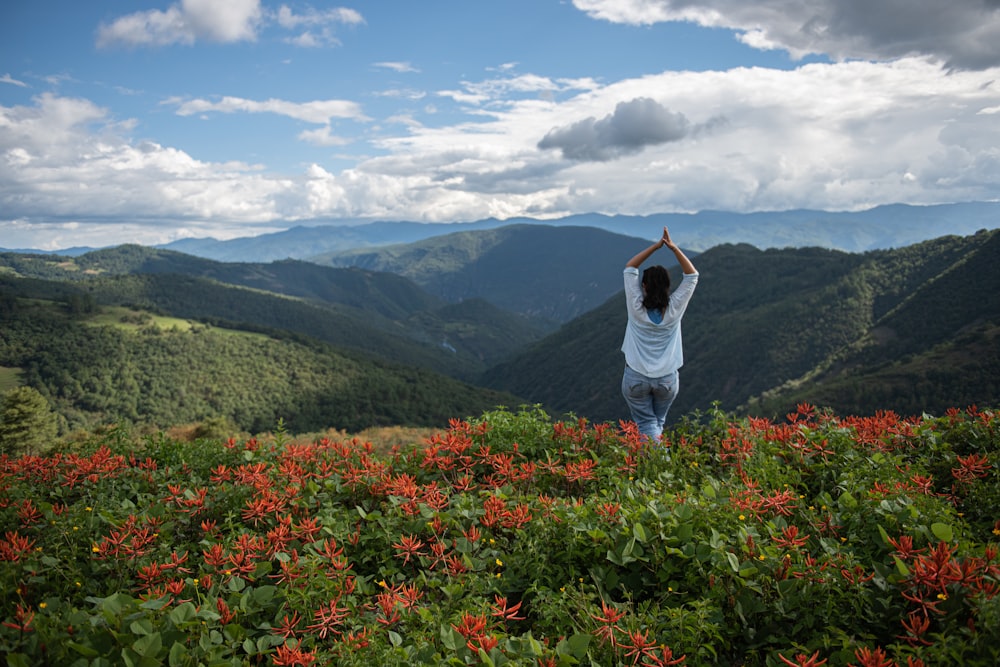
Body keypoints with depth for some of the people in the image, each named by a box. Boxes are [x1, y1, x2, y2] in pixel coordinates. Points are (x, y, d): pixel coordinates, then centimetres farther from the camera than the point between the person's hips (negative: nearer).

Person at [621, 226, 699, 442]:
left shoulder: (636, 306, -12)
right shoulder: (674, 308, -10)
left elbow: (630, 268, -2)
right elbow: (692, 275, -2)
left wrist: (655, 246, -6)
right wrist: (673, 247, -10)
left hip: (636, 377, -1)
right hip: (667, 379, 2)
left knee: (647, 424, 3)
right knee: (658, 422, 22)